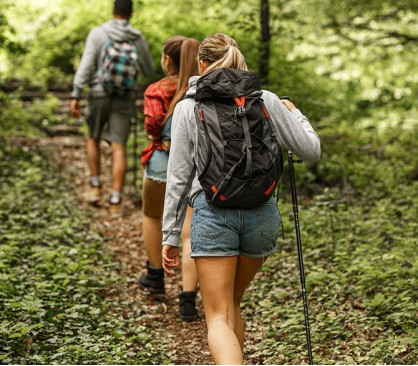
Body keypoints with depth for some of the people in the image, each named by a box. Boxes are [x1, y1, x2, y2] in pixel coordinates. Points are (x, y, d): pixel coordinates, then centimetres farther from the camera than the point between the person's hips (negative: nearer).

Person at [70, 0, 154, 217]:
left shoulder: (98, 33, -4)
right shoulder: (138, 38, 2)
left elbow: (85, 66, -13)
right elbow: (149, 73, 10)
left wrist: (76, 97, -12)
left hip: (99, 95, -1)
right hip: (124, 99, 1)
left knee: (93, 139, 23)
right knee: (119, 148, -2)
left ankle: (95, 188, 19)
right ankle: (115, 202, -8)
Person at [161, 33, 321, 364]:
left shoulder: (188, 107, 2)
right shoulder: (267, 101, 5)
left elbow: (178, 177, 1)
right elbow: (312, 150, 7)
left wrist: (170, 237, 6)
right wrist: (294, 113, 26)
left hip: (212, 213, -3)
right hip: (262, 213, 3)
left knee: (219, 317, -1)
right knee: (231, 303, 24)